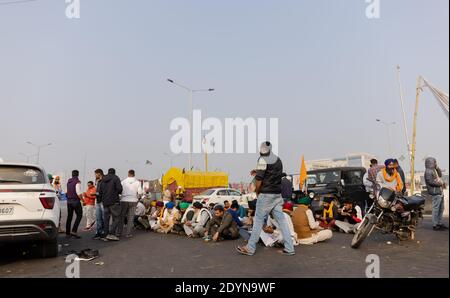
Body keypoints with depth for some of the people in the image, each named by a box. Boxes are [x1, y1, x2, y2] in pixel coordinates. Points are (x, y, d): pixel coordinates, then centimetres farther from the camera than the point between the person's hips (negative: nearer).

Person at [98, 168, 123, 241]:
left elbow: (100, 192, 13)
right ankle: (111, 234, -11)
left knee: (106, 219, 11)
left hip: (105, 202, 6)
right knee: (116, 218, -2)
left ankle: (106, 235, 13)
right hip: (114, 202, -6)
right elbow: (119, 189, -15)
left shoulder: (103, 180, 14)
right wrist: (116, 192, 6)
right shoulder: (115, 178, -4)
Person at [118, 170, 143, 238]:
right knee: (130, 218, 5)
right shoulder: (137, 182, -1)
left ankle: (119, 232, 16)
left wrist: (122, 196, 11)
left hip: (124, 200, 0)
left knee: (121, 217, 12)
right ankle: (128, 233, 5)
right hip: (133, 201, 0)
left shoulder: (123, 181, -1)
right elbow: (140, 192, -6)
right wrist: (137, 197, 11)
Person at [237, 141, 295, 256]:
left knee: (259, 220, -1)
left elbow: (259, 179, -13)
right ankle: (289, 249, 7)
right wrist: (258, 172, 21)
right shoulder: (278, 159, 12)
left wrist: (257, 192, 2)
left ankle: (250, 248, 7)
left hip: (266, 194, -7)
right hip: (277, 194, 7)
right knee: (281, 220, 7)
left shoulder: (263, 160, -10)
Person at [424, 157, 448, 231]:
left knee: (441, 208, 15)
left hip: (440, 192, 10)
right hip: (435, 192, -10)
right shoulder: (428, 171, -13)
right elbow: (430, 182, -21)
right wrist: (441, 183, -13)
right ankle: (435, 225, -3)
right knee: (436, 208, -8)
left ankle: (440, 223, 24)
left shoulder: (433, 170, 17)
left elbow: (440, 175, 29)